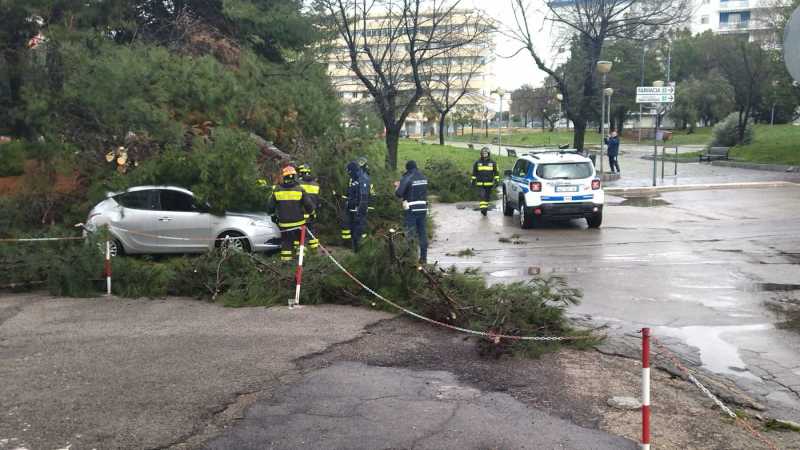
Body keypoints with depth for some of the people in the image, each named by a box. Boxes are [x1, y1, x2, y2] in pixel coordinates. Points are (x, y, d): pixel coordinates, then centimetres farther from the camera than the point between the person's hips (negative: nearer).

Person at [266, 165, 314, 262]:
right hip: (298, 222, -1)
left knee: (286, 241, 10)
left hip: (284, 223, 1)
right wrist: (310, 211, 16)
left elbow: (270, 206, 4)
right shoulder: (300, 190, -9)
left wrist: (272, 213, 23)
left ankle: (285, 260, 7)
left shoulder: (277, 190, -4)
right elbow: (309, 204, -5)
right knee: (300, 239, 14)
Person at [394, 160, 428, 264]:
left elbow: (399, 193, -15)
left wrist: (398, 186, 9)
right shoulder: (423, 178, 9)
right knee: (423, 233, 9)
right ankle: (423, 257, 13)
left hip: (411, 209, -5)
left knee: (410, 234, -1)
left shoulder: (406, 178, -11)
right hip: (423, 208, 6)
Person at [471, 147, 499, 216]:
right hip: (480, 184, -1)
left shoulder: (493, 163, 4)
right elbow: (474, 173, 12)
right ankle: (482, 208, -22)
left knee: (487, 197, 8)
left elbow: (496, 173, 7)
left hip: (489, 184, 1)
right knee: (482, 196, -15)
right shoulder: (477, 163, 5)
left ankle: (485, 209, 21)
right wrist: (473, 181, 9)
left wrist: (496, 181, 0)